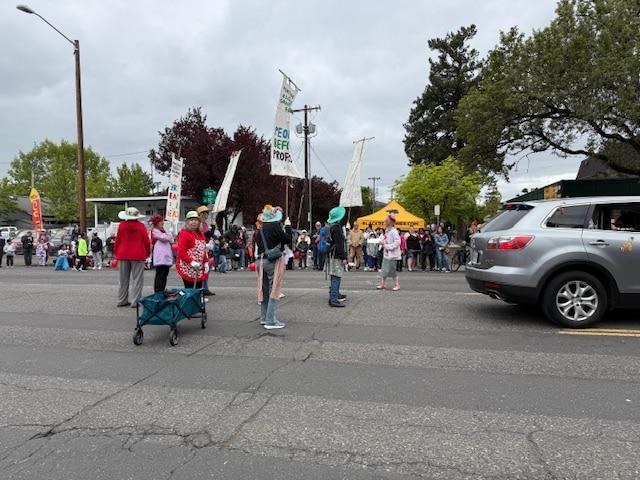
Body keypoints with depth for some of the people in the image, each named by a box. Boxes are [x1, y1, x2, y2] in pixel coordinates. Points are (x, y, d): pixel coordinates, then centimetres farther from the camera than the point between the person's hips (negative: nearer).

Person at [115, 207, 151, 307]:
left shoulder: (121, 225, 1)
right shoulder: (141, 226, -6)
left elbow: (117, 240, 6)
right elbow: (146, 241, -3)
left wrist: (116, 253, 17)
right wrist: (147, 253, 10)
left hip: (123, 255, 3)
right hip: (138, 255, -3)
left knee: (124, 279, 13)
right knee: (137, 279, 1)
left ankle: (122, 300, 20)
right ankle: (135, 301, -1)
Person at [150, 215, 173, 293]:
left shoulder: (163, 231, 23)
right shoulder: (155, 231, -4)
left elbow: (171, 240, 18)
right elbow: (165, 238, -15)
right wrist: (169, 233, 3)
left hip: (166, 257, 9)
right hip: (160, 257, -9)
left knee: (164, 275, 10)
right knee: (160, 276, -9)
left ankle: (162, 292, 16)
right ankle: (157, 293, -7)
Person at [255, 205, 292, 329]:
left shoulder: (262, 228, 7)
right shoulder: (275, 226, -14)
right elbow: (287, 239, -11)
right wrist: (288, 226, 0)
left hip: (262, 260, 8)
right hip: (273, 261, -7)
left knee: (265, 289, 16)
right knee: (273, 290, -3)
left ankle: (264, 318, 25)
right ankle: (271, 321, -2)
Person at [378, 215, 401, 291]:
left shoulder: (394, 231, -17)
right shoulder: (386, 231, 10)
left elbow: (397, 242, -22)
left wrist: (388, 246, -21)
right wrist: (382, 242, 2)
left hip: (392, 254, -8)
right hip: (386, 253, 8)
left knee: (392, 270, -1)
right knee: (384, 270, 9)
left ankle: (397, 284, 12)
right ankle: (382, 284, 16)